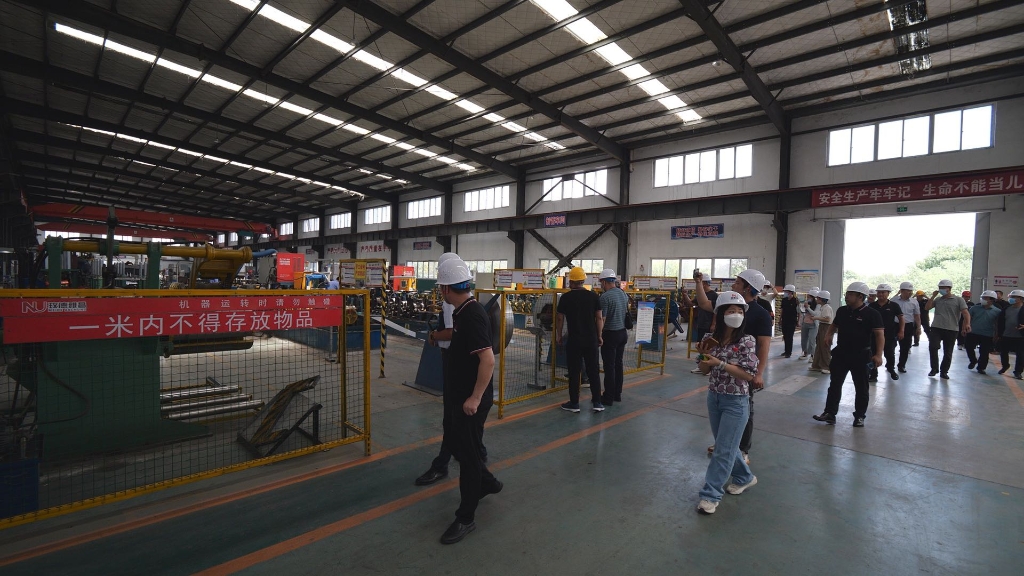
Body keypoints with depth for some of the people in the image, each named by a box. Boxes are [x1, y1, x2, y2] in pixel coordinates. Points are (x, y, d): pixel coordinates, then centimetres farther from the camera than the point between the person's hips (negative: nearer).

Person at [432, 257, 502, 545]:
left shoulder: (472, 316, -25)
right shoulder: (463, 311, 5)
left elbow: (488, 359, -29)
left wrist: (475, 398, -26)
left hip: (472, 399, -10)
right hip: (461, 394, 10)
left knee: (467, 451, 3)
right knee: (454, 442, 22)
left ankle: (466, 518, 20)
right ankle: (487, 482, 43)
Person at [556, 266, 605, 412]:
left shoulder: (566, 297, -5)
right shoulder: (593, 296, 1)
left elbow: (560, 318, 1)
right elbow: (599, 318, 2)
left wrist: (558, 335, 14)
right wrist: (599, 336, 11)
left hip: (574, 340, -2)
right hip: (591, 339, 3)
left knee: (574, 372, 5)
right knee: (593, 370, 11)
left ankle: (574, 403, 13)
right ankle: (597, 402, 15)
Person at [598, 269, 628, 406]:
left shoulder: (605, 297, -17)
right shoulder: (624, 294, 7)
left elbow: (602, 319, -17)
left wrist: (598, 335, -7)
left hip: (610, 334, -8)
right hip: (623, 332, 8)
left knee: (609, 366, -1)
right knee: (618, 364, 14)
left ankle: (608, 397, 5)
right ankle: (618, 394, 22)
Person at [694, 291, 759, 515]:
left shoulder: (747, 341, -15)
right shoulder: (711, 338, -2)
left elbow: (749, 375, -18)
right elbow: (704, 370, 4)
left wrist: (720, 363, -25)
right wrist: (705, 354, -15)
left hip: (736, 402, -5)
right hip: (714, 398, 5)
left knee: (724, 450, 1)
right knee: (725, 445, 20)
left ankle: (711, 494, 11)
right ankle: (744, 477, 44)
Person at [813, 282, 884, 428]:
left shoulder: (872, 314, -11)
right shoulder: (842, 311, 5)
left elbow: (879, 334, -16)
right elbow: (834, 325, 21)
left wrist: (878, 354, -26)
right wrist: (828, 335, 0)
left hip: (860, 355, -4)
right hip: (841, 353, 5)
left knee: (861, 387, 9)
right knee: (835, 384, 5)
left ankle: (859, 416, 23)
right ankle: (830, 413, 11)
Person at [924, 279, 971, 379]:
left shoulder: (958, 300, 0)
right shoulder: (937, 299, 10)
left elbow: (965, 313, -10)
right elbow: (926, 308, 4)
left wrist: (967, 324, -28)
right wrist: (933, 296, -1)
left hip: (951, 330, -1)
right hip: (936, 328, 2)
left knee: (948, 353, 6)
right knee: (932, 347, -15)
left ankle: (944, 372, 20)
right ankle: (934, 368, 0)